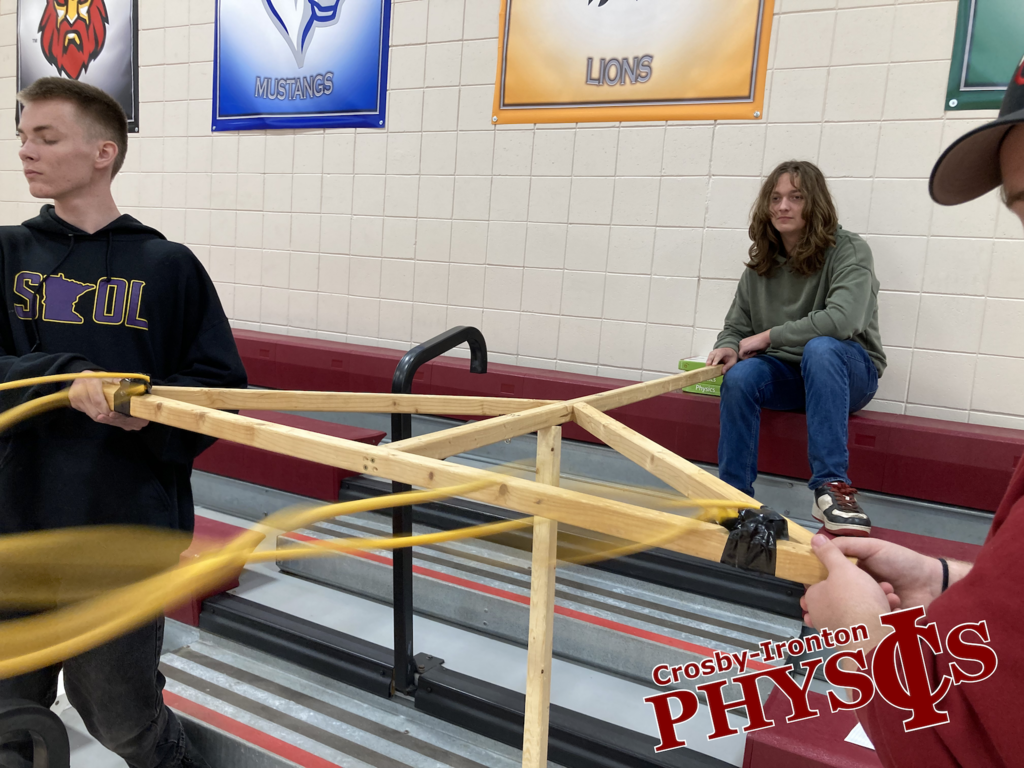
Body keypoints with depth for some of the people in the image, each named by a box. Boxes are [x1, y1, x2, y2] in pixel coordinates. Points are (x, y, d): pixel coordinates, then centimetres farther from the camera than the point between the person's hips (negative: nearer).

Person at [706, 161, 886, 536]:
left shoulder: (849, 251, -9)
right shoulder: (760, 266, 6)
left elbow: (843, 319, -26)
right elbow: (736, 326, 10)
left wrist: (769, 336, -20)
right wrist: (728, 347, -16)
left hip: (846, 370, -3)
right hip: (787, 375, 4)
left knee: (820, 348, -38)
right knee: (739, 376, -29)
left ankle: (832, 486, -40)